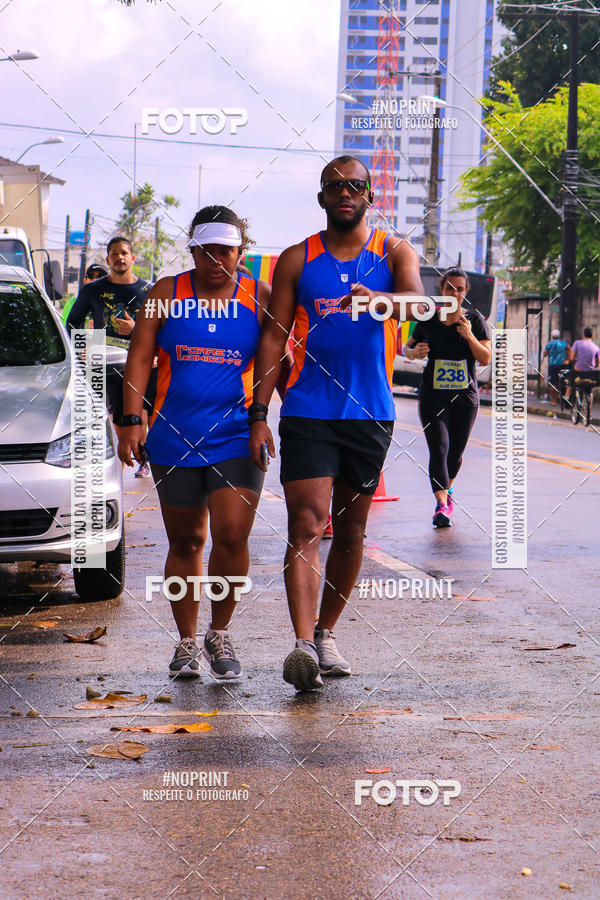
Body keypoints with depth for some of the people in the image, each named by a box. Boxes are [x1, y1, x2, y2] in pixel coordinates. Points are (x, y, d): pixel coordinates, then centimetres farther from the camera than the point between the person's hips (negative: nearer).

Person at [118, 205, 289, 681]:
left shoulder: (260, 297, 4)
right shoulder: (167, 293, 5)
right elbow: (139, 357, 3)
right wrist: (132, 420, -6)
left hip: (237, 438, -1)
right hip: (174, 440, 1)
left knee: (232, 536, -13)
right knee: (185, 543, 7)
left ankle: (220, 633, 6)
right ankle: (187, 643, 20)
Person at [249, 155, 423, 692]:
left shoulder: (394, 253, 6)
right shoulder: (297, 260, 6)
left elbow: (416, 301, -15)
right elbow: (274, 337, 4)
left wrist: (377, 299, -38)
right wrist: (258, 413, -5)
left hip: (370, 412, 1)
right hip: (307, 411, -1)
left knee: (351, 530, 10)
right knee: (306, 525, -13)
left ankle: (327, 633, 25)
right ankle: (303, 645, -22)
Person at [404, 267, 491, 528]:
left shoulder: (475, 320, 2)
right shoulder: (428, 320, 3)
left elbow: (486, 359, -3)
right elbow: (407, 347, 15)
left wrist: (469, 337, -18)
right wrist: (413, 352, -9)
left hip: (465, 395, 1)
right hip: (432, 394, -1)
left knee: (456, 451, 10)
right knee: (438, 448, -14)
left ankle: (447, 489, 38)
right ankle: (441, 504, -19)